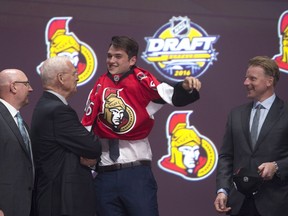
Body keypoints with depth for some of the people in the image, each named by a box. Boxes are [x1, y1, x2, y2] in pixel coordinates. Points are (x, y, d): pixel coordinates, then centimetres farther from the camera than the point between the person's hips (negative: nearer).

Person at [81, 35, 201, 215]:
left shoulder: (141, 80, -4)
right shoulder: (100, 86, 6)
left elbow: (172, 96, -19)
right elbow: (87, 124, 9)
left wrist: (186, 88, -39)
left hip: (137, 173, -4)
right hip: (105, 175, 4)